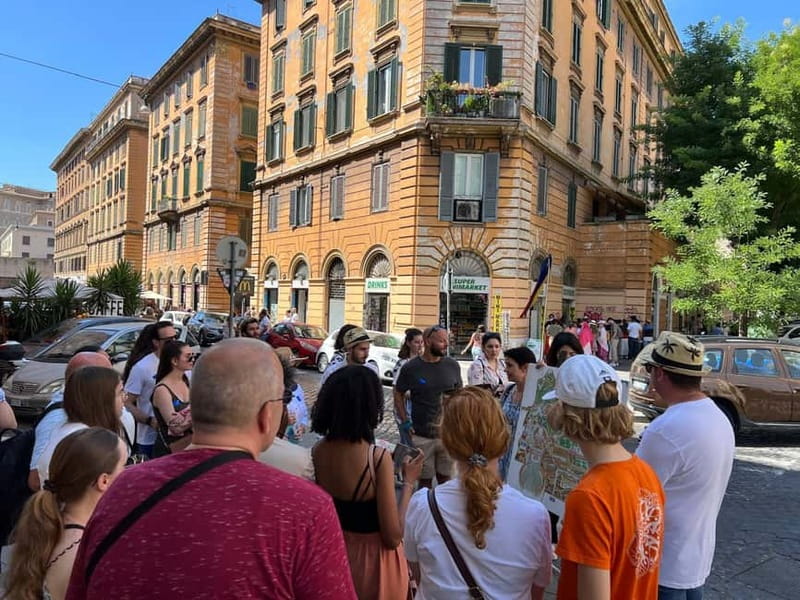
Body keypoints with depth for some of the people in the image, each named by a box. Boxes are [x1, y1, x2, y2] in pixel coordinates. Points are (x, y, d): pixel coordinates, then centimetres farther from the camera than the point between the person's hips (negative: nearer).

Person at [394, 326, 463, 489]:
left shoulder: (453, 366, 1)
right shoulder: (411, 368, -6)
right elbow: (398, 394, 4)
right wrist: (405, 421, -3)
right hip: (421, 437, -2)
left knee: (445, 478, 14)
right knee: (425, 480, 11)